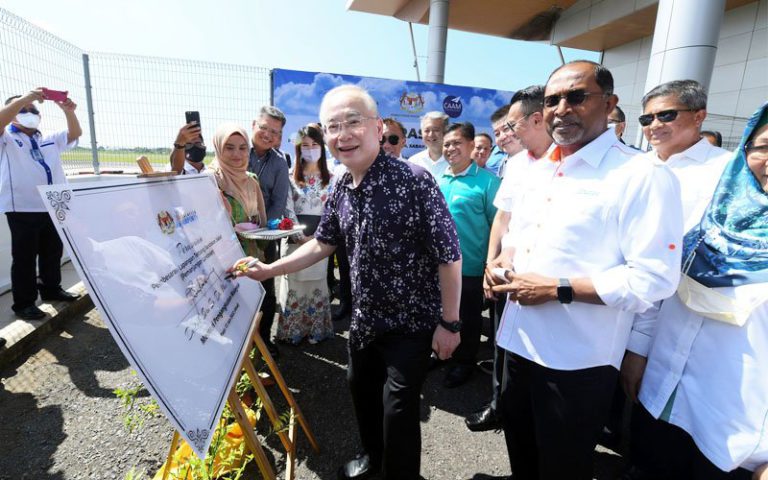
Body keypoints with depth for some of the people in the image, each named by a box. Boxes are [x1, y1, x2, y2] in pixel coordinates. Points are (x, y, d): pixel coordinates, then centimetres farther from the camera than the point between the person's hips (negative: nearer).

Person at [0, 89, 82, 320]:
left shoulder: (50, 141, 21)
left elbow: (75, 134, 10)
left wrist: (68, 111, -7)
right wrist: (24, 98, -22)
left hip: (53, 207, 5)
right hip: (23, 209, -5)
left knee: (53, 252, 15)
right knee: (24, 257, 0)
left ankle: (51, 289, 30)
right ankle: (23, 303, 8)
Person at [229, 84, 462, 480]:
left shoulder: (414, 180, -24)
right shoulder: (341, 190, -3)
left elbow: (449, 255, -20)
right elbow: (323, 243, 11)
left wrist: (449, 323, -16)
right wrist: (269, 270, 5)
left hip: (411, 320, -7)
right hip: (365, 318, 7)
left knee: (398, 407, 4)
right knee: (360, 387, 24)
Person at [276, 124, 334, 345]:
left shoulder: (330, 179, 5)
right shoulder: (291, 178, 3)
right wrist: (299, 235, -14)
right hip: (296, 239, -1)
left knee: (317, 283, 7)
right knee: (295, 283, 2)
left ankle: (316, 330, 17)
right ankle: (293, 330, 13)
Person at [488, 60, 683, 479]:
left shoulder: (643, 176, -15)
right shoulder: (535, 172, 9)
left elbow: (654, 279, -21)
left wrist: (556, 289, -22)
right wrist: (506, 267, -1)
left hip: (578, 360, -6)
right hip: (519, 343, 7)